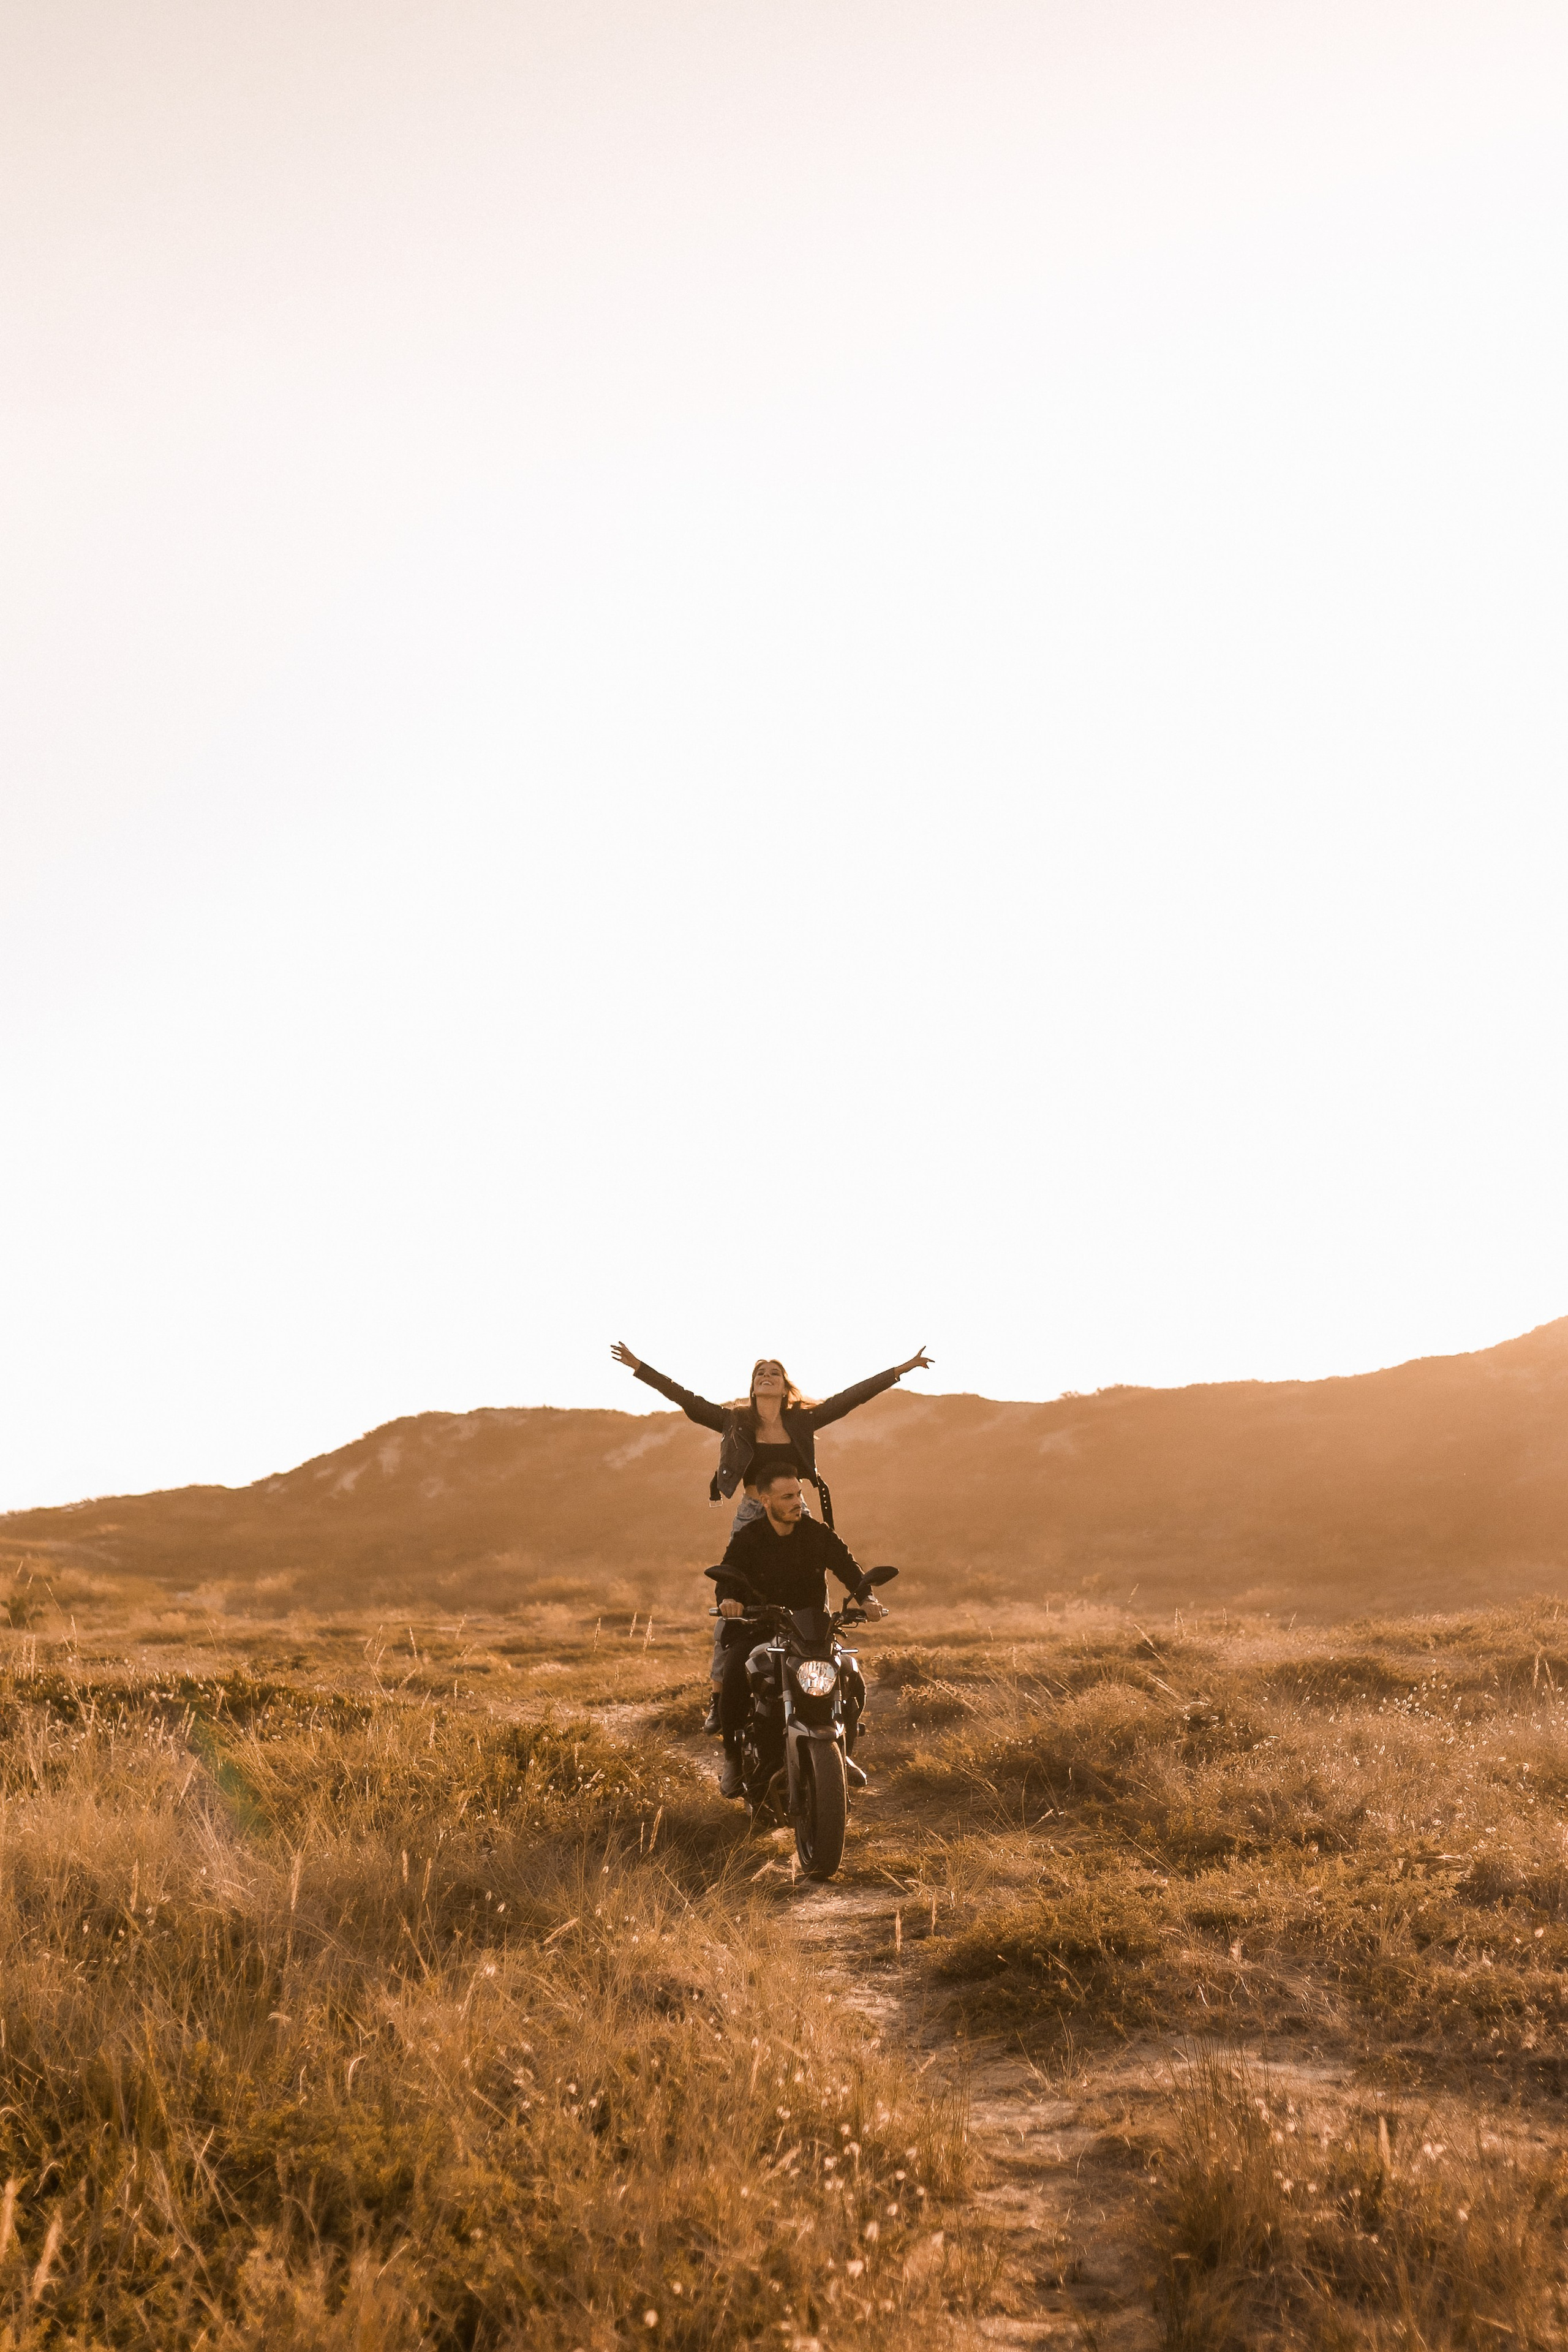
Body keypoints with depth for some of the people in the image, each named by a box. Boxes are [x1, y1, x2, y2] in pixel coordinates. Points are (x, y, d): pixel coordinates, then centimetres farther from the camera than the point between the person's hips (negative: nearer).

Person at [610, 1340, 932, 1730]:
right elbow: (686, 1399, -2)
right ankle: (718, 1701, 3)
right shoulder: (734, 1421, 0)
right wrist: (639, 1367, -6)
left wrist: (901, 1370, 1)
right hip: (751, 1518, -1)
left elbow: (850, 1397, 2)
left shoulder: (803, 1421, 2)